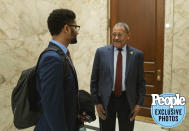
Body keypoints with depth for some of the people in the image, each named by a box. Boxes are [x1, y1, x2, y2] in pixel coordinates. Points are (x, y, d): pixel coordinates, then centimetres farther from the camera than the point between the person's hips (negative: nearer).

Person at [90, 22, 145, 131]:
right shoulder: (101, 52, -4)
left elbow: (141, 81, 2)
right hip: (106, 99, 0)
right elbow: (94, 79, 0)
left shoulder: (137, 54, -3)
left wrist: (139, 103, -2)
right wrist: (97, 102, -3)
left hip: (127, 100, 1)